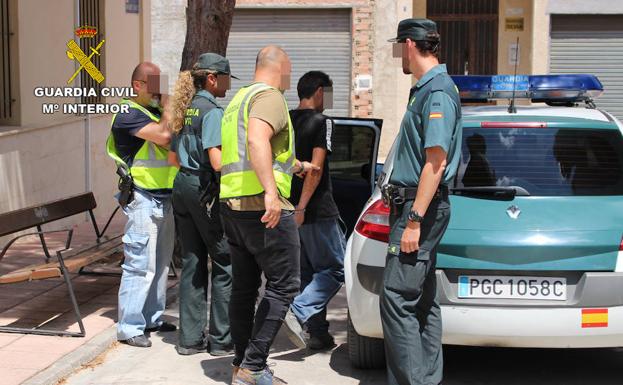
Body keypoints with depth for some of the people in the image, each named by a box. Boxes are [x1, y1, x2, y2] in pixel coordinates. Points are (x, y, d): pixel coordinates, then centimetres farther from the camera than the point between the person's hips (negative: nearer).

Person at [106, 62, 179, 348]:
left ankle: (151, 318, 24)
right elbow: (163, 136, -24)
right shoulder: (128, 115, -11)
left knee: (160, 264, 14)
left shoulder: (156, 112, 16)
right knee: (140, 265, -9)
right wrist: (168, 106, -13)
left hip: (164, 198, 9)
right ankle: (129, 327, -5)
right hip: (143, 198, -9)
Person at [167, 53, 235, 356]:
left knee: (192, 263, 11)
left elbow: (173, 157, 18)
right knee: (225, 263, 1)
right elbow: (217, 161, -22)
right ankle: (221, 339, 3)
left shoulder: (185, 110, 13)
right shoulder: (212, 111, -13)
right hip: (206, 189, -8)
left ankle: (190, 337, 15)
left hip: (182, 186, 8)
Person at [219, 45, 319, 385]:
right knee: (283, 284, -4)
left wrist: (297, 165, 49)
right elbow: (257, 140, -28)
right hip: (264, 207, -10)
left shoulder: (239, 99, 22)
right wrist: (271, 191, -35)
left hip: (232, 205, 10)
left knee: (244, 286, 14)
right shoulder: (269, 96, -9)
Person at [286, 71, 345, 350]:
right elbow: (316, 166, -18)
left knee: (307, 273, 12)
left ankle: (318, 334, 14)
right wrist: (301, 206, -20)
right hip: (318, 211, -7)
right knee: (336, 268, 1)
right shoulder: (322, 122, -8)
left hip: (291, 210, 7)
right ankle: (300, 310, -17)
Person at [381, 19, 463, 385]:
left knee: (397, 298, -13)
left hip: (420, 208, -11)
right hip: (414, 206, 11)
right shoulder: (425, 89, 18)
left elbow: (436, 163, -21)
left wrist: (414, 221, -22)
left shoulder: (438, 91, -15)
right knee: (423, 301, 12)